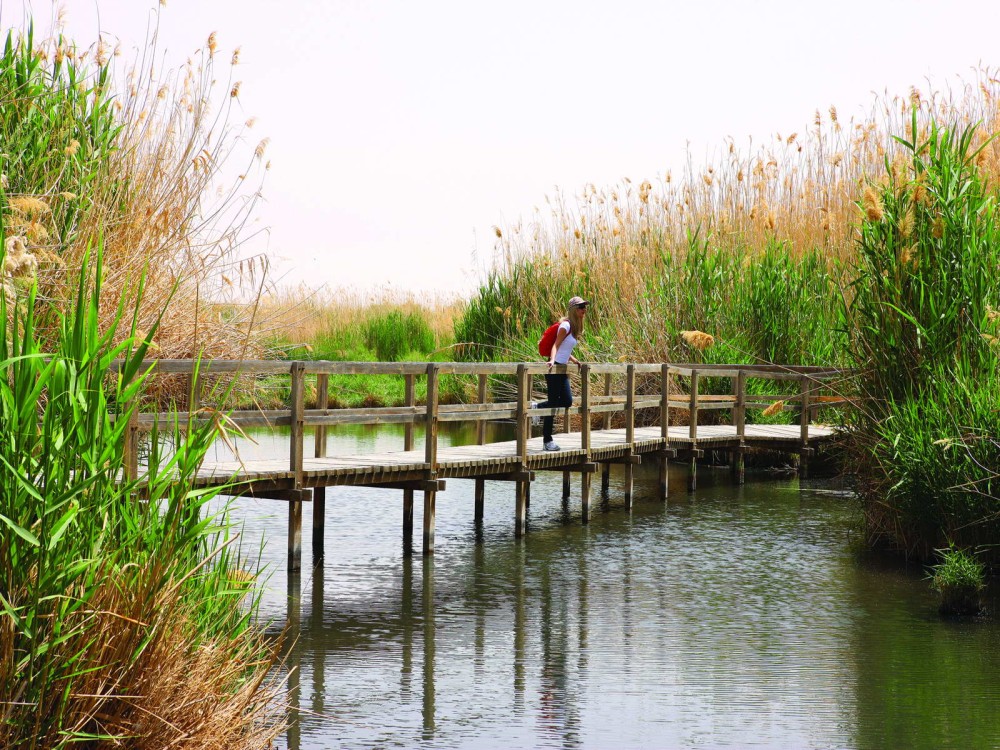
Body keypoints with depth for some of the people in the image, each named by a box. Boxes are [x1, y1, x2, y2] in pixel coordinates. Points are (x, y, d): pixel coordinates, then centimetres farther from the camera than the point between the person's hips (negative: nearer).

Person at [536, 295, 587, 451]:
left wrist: (574, 361, 15)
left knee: (567, 401, 1)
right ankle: (547, 440, 3)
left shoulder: (575, 327, 15)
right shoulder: (566, 326, -12)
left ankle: (537, 407, 22)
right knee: (553, 402, -4)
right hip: (554, 368, -9)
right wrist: (552, 361, -32)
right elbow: (555, 345, -18)